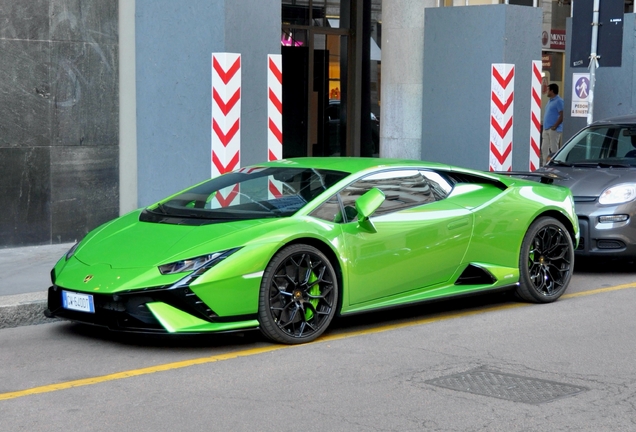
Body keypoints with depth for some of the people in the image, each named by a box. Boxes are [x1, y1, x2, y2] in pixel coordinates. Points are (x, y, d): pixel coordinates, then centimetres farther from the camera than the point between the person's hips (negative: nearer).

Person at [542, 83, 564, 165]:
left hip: (554, 130, -9)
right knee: (544, 148, 10)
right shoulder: (550, 101, 18)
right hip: (546, 129, 10)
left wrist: (554, 126, -18)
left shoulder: (558, 101, -11)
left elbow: (562, 116, -16)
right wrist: (545, 127, 14)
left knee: (553, 149, -7)